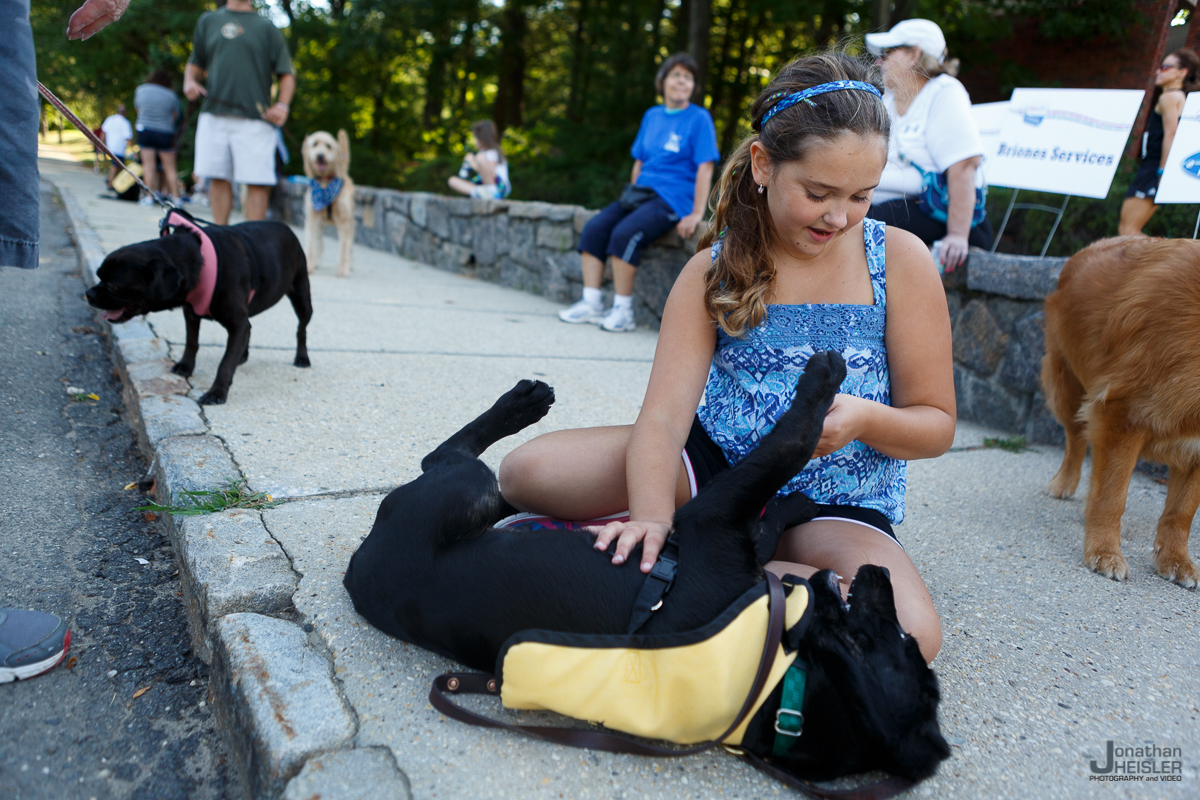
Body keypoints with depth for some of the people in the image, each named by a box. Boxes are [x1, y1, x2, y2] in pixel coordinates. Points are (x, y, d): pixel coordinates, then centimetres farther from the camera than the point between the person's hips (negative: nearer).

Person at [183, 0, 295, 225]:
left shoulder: (266, 27, 12)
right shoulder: (208, 20, 20)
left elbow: (287, 73, 7)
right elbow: (196, 63, 26)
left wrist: (282, 105, -9)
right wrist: (189, 80, 4)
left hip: (254, 118, -2)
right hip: (213, 114, 3)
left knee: (257, 181, -9)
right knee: (218, 179, 1)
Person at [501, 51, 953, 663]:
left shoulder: (901, 261, -6)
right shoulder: (715, 269, -4)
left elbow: (936, 424, -2)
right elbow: (665, 415, -16)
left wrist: (864, 418, -25)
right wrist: (651, 514, -36)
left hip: (835, 501, 1)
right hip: (715, 462, 0)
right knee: (528, 470, -20)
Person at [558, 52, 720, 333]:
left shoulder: (699, 118, -2)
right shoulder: (651, 116, 17)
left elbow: (705, 168, -9)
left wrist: (696, 214, -16)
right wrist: (630, 196, 14)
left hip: (673, 199, -7)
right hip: (641, 193, 7)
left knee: (625, 233, -30)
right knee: (594, 228, -13)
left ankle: (622, 311, -21)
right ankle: (591, 303, -11)